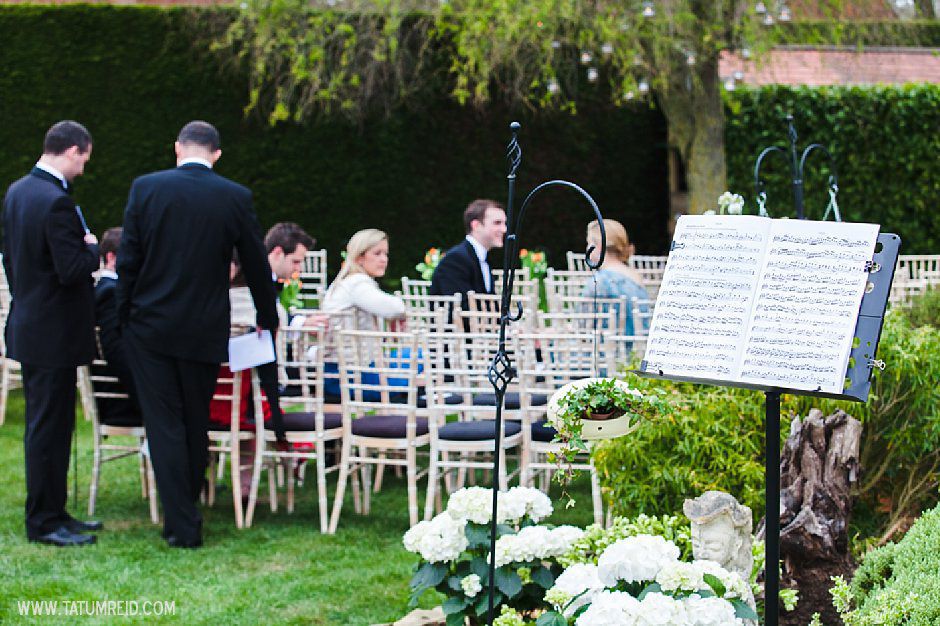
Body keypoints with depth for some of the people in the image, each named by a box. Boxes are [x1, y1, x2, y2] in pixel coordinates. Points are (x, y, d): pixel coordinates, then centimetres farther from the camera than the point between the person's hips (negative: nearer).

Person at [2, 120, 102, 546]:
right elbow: (72, 271, -25)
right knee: (49, 427, -2)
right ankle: (43, 522, 5)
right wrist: (92, 248, -6)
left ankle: (51, 513, 25)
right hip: (53, 333, -10)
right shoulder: (57, 202, -22)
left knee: (46, 426, 16)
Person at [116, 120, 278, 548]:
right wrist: (267, 320, 20)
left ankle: (182, 527, -1)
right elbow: (257, 266, 5)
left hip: (150, 326, -1)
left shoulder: (145, 188, -6)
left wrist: (123, 317, 8)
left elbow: (128, 260, -3)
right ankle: (186, 510, 26)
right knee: (196, 424, 15)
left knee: (165, 427, 2)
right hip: (205, 331, 1)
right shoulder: (236, 198, -4)